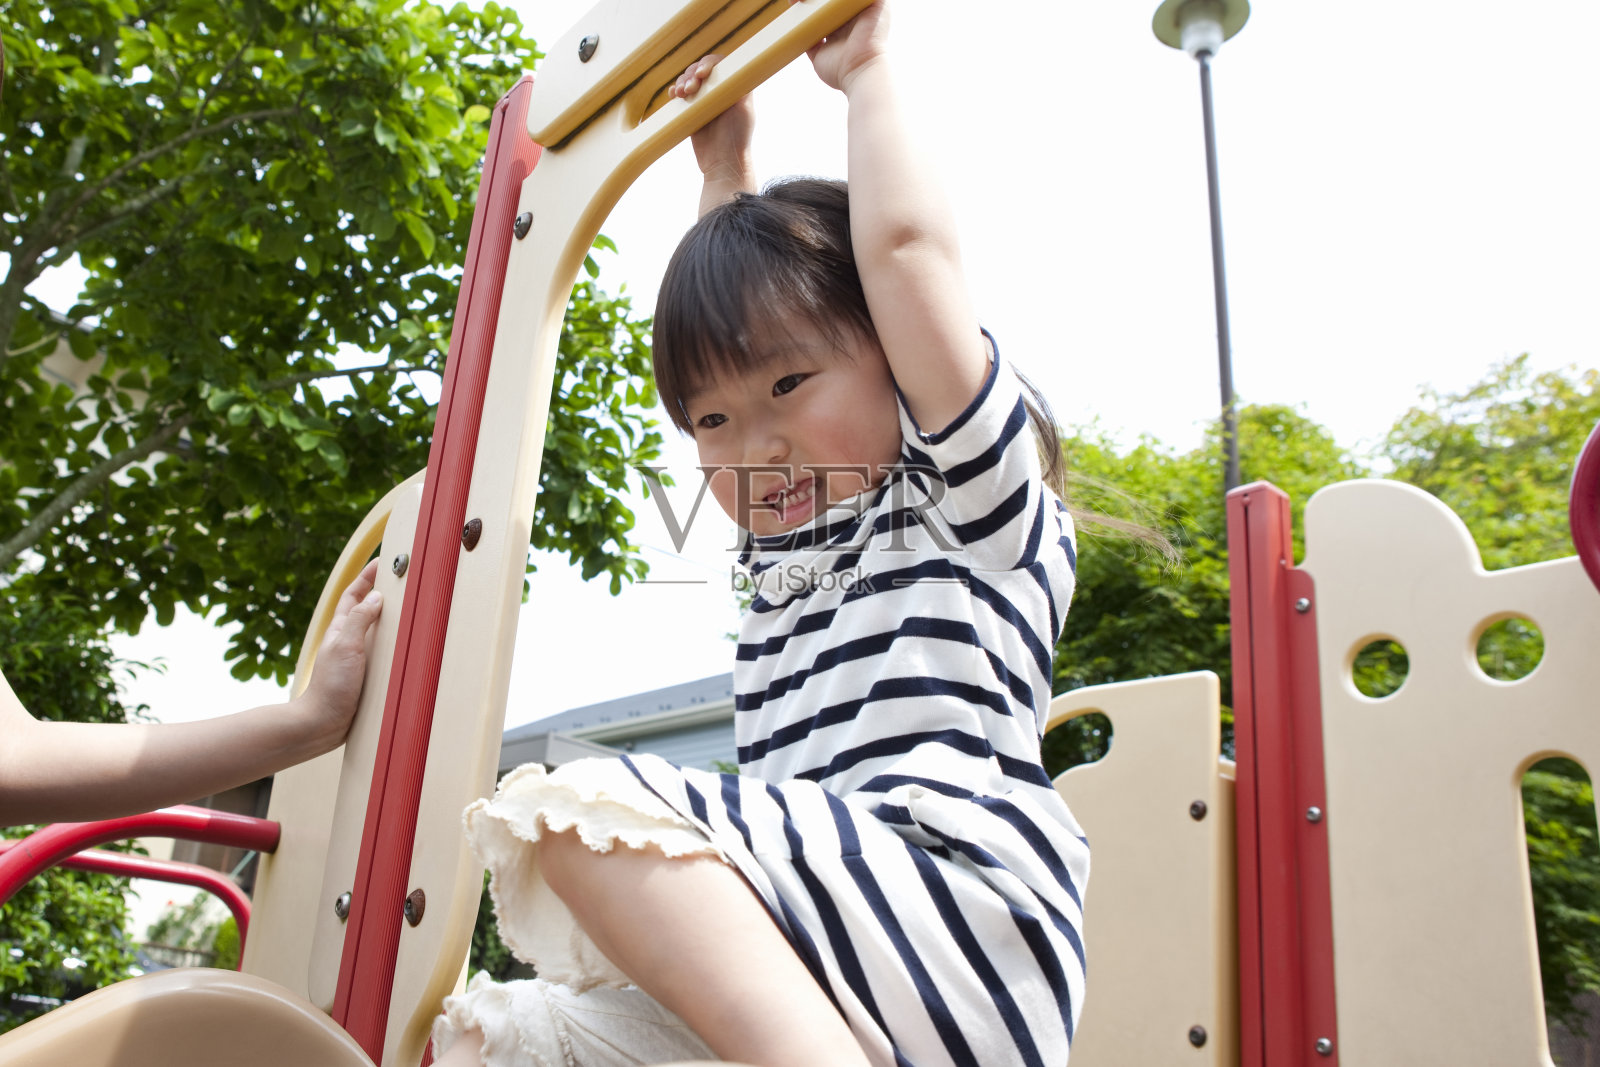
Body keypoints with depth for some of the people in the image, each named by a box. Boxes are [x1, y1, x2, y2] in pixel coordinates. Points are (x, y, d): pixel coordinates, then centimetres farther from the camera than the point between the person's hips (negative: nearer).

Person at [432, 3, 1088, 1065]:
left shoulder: (973, 500, 5)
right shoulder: (792, 545, 25)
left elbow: (902, 239, -5)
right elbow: (732, 298, 38)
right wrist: (724, 165, 43)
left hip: (958, 916, -8)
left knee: (592, 809, -27)